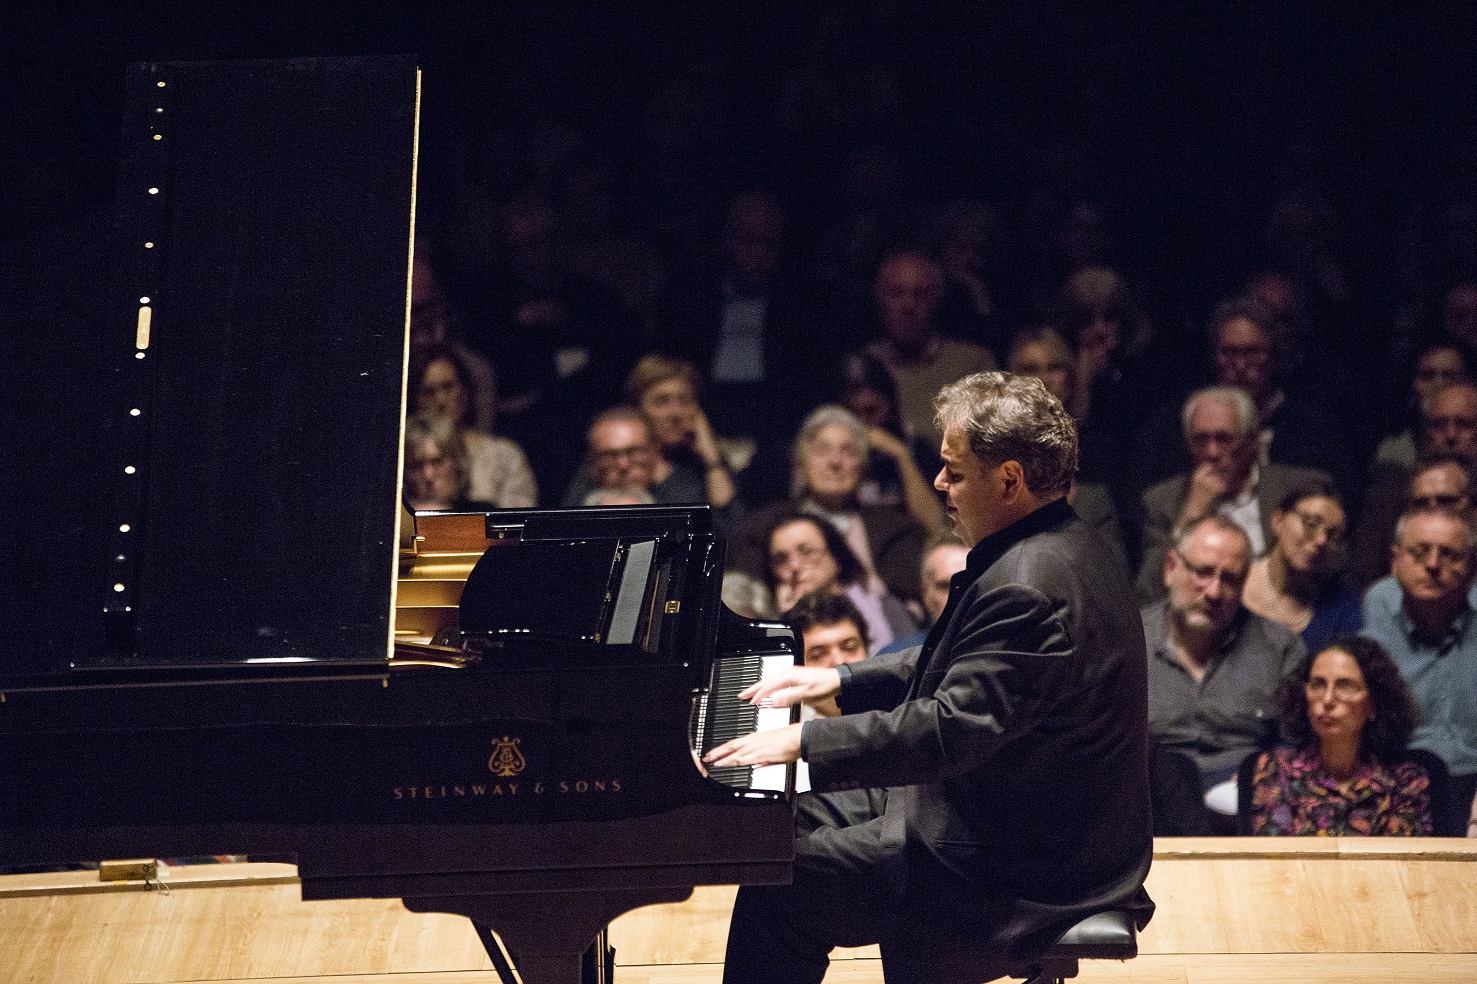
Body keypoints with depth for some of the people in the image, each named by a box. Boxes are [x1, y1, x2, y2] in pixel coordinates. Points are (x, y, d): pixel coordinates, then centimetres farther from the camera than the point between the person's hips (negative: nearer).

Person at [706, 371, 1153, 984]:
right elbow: (965, 670, 21)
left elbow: (952, 727, -31)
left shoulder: (1026, 587, -26)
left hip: (1024, 877, -11)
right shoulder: (1059, 548, 9)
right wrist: (841, 680, 15)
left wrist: (805, 742, -25)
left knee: (779, 886, -7)